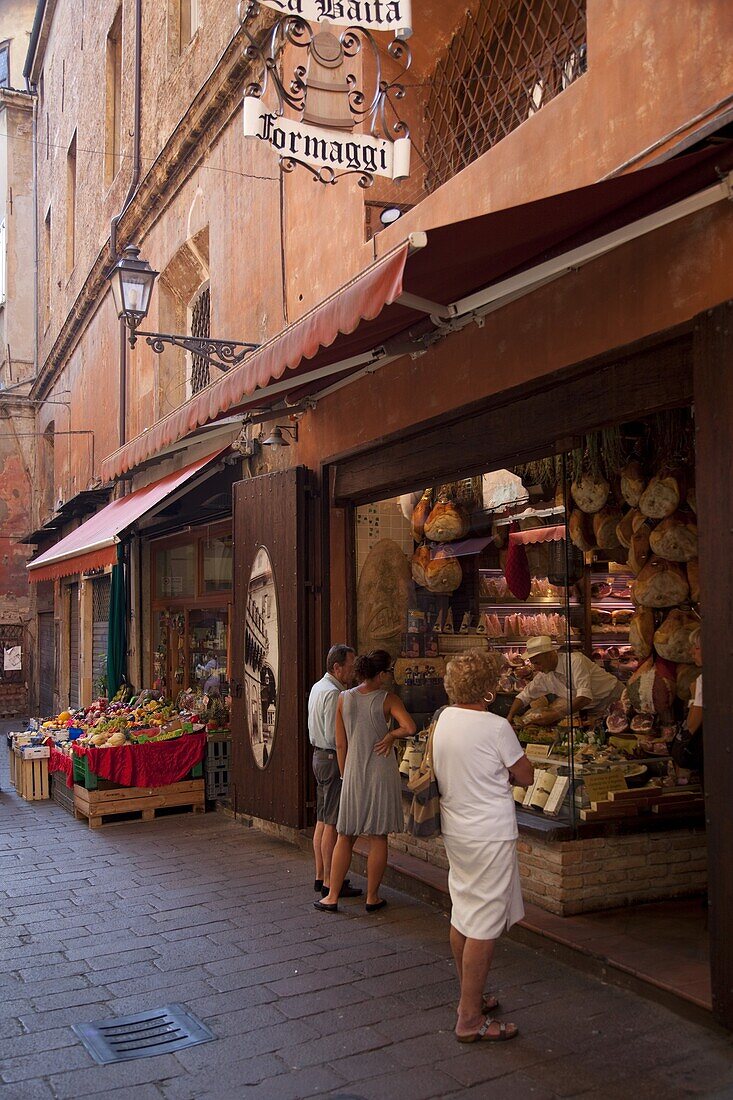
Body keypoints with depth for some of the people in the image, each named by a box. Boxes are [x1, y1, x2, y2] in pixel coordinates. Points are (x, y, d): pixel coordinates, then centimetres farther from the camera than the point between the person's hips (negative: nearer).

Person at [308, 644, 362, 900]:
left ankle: (321, 876, 23)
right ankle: (330, 882, 0)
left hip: (319, 755, 11)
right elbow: (334, 737, -22)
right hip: (333, 758, -11)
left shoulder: (318, 687, 13)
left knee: (322, 820, 15)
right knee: (333, 823, -5)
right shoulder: (333, 694, -19)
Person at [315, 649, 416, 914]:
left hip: (353, 773, 3)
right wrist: (391, 735, -8)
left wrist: (345, 774, 13)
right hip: (381, 773, -3)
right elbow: (410, 728, -26)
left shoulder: (344, 698, 0)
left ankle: (332, 897, 14)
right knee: (378, 838, 8)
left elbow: (341, 744, 3)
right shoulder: (388, 699, -10)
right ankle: (372, 898, 16)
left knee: (345, 837, 12)